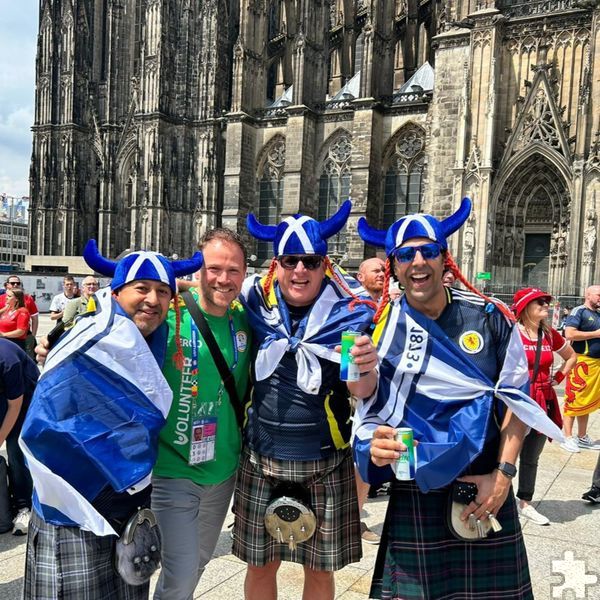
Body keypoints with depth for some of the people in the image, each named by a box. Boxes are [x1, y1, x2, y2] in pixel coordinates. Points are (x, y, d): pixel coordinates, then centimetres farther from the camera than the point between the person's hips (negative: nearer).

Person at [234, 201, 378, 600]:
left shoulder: (348, 312, -8)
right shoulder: (255, 303, -4)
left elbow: (360, 390, -11)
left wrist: (367, 369, -32)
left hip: (325, 465, -1)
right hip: (261, 461, 1)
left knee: (320, 567, 14)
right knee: (260, 564, 14)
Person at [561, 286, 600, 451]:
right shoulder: (579, 311, -8)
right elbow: (569, 334, -20)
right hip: (581, 362, -8)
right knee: (574, 400, -5)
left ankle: (582, 437, 23)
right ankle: (568, 438, 0)